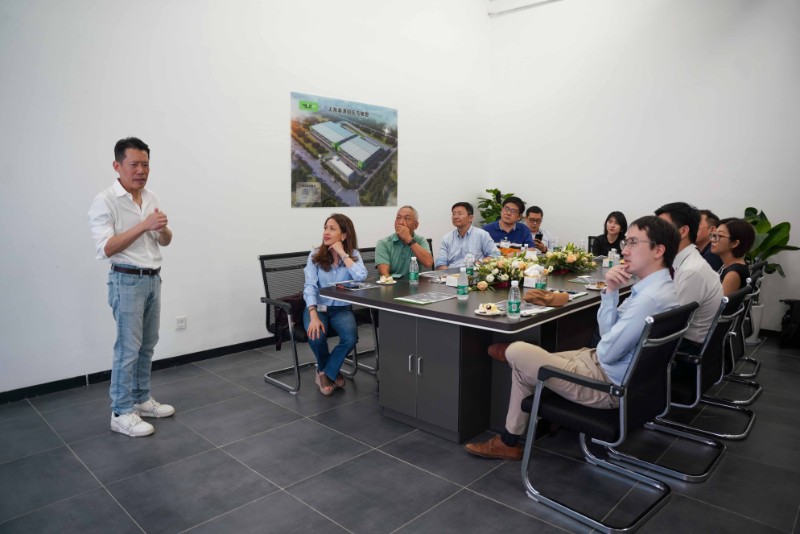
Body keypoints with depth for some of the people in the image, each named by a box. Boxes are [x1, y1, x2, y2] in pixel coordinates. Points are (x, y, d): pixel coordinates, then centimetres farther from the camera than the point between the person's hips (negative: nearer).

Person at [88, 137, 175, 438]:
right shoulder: (105, 201, -12)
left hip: (153, 279, 7)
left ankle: (141, 400, 26)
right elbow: (105, 248, -19)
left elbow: (165, 242, 11)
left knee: (147, 345, 14)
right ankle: (121, 413, 7)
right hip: (127, 281, -7)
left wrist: (162, 228, -12)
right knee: (128, 348, -4)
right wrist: (143, 226, -25)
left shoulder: (151, 198, 9)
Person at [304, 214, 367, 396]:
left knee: (351, 338, -27)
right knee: (316, 336, -29)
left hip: (342, 308, 0)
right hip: (317, 307, 0)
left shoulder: (353, 254, -2)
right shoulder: (315, 255, -3)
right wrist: (313, 316, -27)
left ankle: (326, 373, 1)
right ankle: (331, 371, 5)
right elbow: (310, 287, -13)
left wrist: (342, 254, -19)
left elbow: (361, 277, -22)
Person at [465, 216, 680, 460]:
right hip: (608, 369, 10)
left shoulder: (650, 298, -28)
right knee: (528, 360, 18)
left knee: (517, 353, -2)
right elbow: (608, 332, 5)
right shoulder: (658, 286, 5)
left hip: (607, 384, -10)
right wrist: (610, 291, -10)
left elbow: (608, 352, -23)